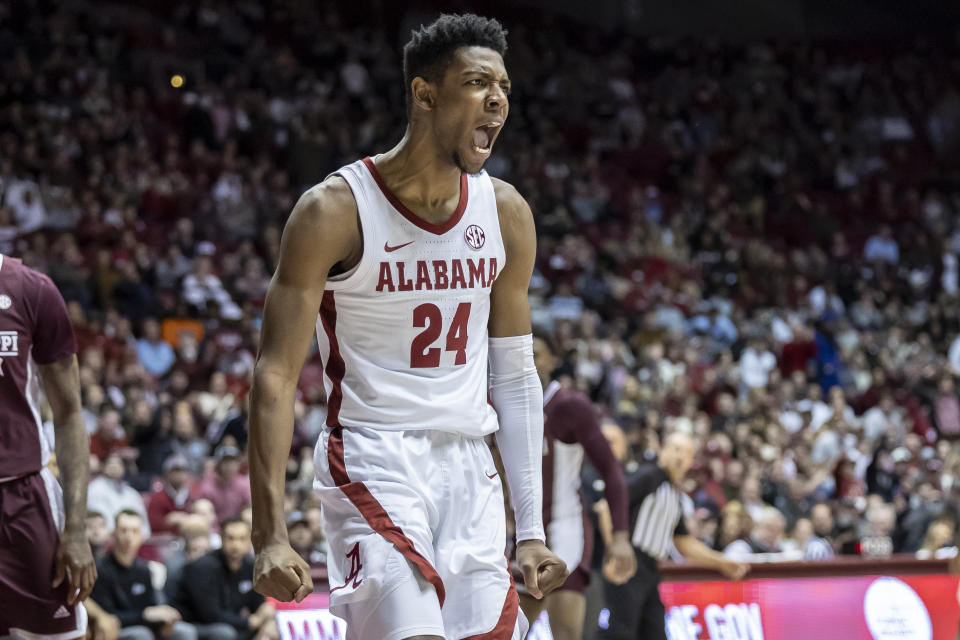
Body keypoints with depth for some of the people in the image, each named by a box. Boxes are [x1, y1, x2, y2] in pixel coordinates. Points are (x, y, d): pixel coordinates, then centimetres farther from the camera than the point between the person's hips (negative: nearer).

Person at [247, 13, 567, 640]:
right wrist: (270, 535, -20)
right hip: (374, 464, -6)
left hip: (470, 468, 6)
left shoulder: (506, 213, 5)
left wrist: (532, 530, 9)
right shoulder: (336, 210, -11)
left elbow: (515, 377, 13)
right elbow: (276, 375, -12)